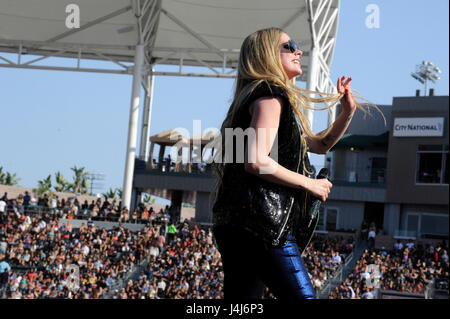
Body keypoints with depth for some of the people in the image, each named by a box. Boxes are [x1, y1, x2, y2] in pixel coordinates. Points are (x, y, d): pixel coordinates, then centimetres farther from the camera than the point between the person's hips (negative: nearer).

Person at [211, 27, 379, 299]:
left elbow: (319, 145, 35)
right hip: (262, 223, -11)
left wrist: (347, 113, 19)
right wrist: (309, 184, -10)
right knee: (302, 296, -12)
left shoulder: (269, 95, 26)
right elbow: (256, 161, -19)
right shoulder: (270, 95, -6)